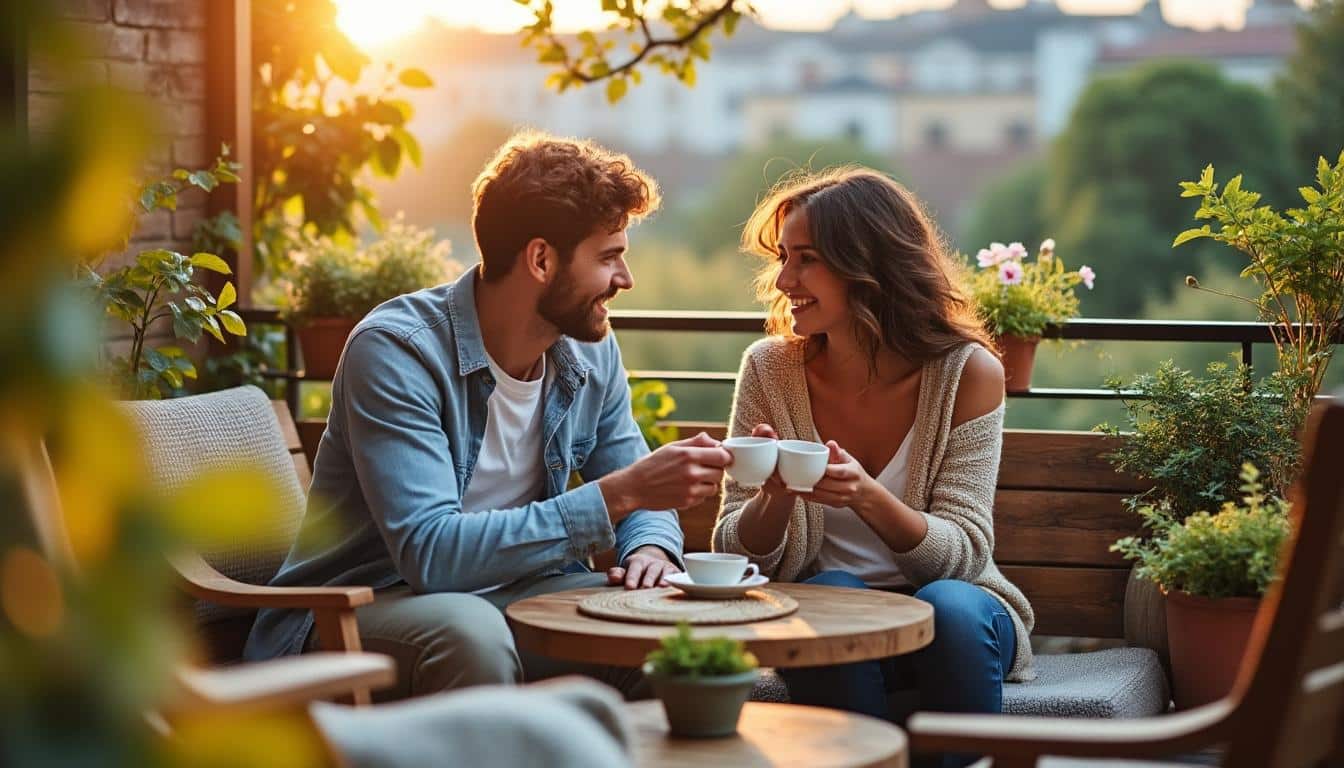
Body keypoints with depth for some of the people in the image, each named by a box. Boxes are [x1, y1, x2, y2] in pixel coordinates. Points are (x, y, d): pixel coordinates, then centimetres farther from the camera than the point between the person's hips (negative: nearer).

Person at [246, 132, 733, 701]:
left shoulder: (592, 353, 2)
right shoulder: (396, 350, -20)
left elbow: (642, 501, 13)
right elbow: (432, 553, -30)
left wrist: (650, 546, -14)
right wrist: (620, 494, -32)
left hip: (510, 595, 7)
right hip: (359, 612, -6)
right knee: (471, 633, -37)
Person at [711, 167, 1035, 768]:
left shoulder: (967, 373, -9)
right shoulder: (770, 368, -4)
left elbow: (963, 551, -12)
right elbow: (735, 554, -2)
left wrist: (869, 498, -31)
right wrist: (777, 496, -24)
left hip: (956, 624, -1)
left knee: (949, 609, -32)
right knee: (831, 597, -31)